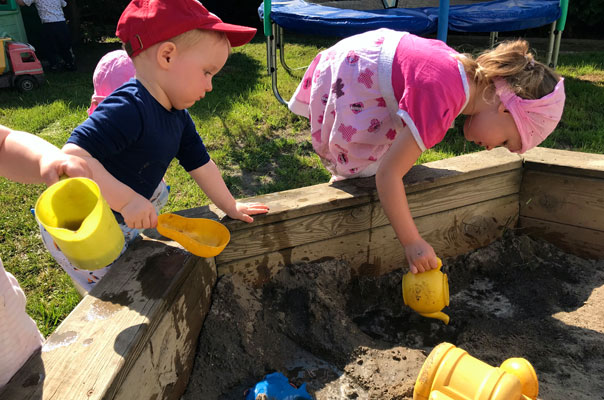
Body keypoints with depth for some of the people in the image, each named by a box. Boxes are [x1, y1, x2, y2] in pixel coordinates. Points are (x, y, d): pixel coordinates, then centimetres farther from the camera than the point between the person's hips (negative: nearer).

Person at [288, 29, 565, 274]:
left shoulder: (473, 74, -7)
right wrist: (412, 243, -30)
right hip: (348, 81, -9)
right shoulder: (439, 105, -35)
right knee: (363, 167, -12)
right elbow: (388, 174, -37)